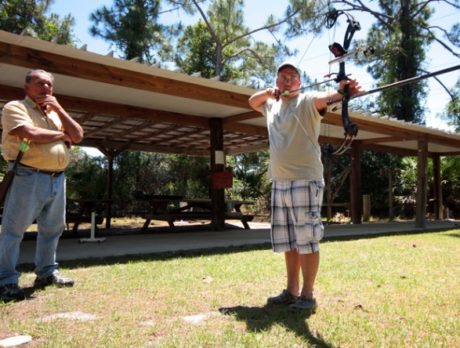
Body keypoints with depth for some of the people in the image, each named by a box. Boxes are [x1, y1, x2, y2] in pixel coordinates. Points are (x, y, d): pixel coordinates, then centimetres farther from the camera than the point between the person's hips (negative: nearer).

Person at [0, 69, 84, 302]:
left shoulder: (55, 113, 20)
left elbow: (78, 136, 9)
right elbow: (32, 134, -20)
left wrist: (59, 110, 1)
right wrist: (62, 135, -4)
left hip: (58, 179, 8)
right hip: (29, 177, -7)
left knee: (52, 228, 13)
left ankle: (46, 272, 25)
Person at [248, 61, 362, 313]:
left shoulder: (307, 101, -1)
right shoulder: (272, 104, 18)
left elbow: (325, 97, -21)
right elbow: (252, 101, 34)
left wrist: (341, 92, -45)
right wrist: (268, 92, 11)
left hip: (305, 180, -7)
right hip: (279, 182, 7)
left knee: (306, 239, -5)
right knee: (288, 241, 11)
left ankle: (307, 296, 3)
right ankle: (292, 291, 22)